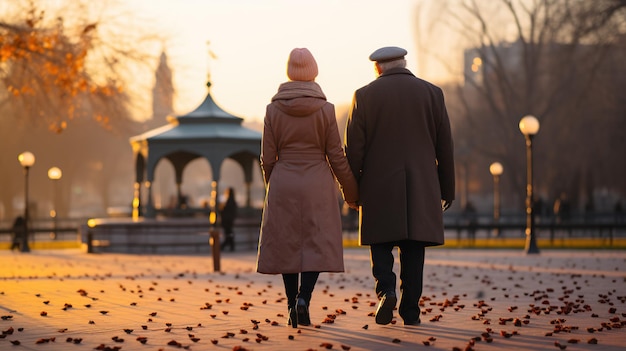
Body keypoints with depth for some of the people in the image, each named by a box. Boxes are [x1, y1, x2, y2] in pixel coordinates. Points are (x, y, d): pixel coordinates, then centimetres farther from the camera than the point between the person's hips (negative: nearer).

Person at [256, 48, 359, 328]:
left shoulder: (273, 109, -2)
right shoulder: (325, 109, -6)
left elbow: (267, 158, 1)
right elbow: (337, 157, -3)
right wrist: (351, 193, 8)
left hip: (283, 184, 2)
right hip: (318, 184, -2)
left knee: (287, 245, 9)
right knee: (317, 244, 3)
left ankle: (292, 308, 9)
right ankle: (303, 297, -17)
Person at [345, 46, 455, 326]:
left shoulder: (364, 95, -1)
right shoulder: (431, 93, 4)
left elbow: (354, 148, -2)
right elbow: (445, 146, 6)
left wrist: (352, 189, 7)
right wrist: (447, 189, 14)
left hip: (379, 187, -1)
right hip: (421, 187, 2)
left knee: (380, 242, 9)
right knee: (413, 249, 6)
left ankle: (386, 290, -14)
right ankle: (410, 311, 5)